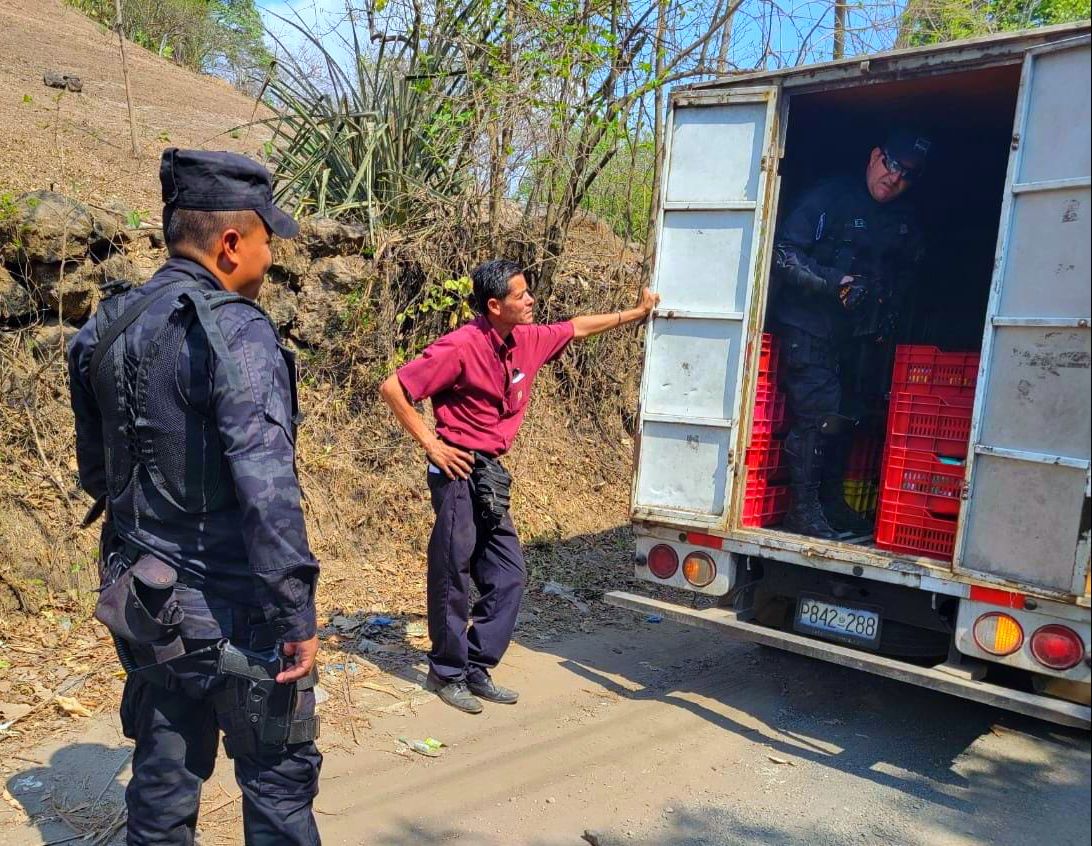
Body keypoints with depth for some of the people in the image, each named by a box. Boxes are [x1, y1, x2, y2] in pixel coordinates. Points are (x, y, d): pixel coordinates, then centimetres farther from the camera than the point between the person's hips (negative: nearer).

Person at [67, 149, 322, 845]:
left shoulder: (107, 329, 6)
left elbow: (96, 473, 16)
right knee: (280, 774, 10)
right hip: (230, 612, -7)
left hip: (144, 604, 8)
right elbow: (266, 487, -27)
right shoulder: (235, 329, -19)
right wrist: (297, 614, -21)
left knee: (164, 775, 20)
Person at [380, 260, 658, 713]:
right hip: (458, 471, -8)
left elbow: (576, 329, 21)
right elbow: (392, 387, -16)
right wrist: (430, 444, -15)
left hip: (490, 474, 8)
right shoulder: (461, 347, -18)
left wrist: (638, 312, 26)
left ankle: (476, 669, 21)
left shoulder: (529, 340, 4)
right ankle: (447, 673, 19)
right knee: (453, 575, 1)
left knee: (509, 574, 9)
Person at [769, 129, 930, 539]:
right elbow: (784, 252, -16)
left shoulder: (905, 223, 11)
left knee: (845, 416, 9)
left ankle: (831, 502, 23)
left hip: (855, 335, 7)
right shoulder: (829, 197, -9)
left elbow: (905, 274, 26)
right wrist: (836, 283, -22)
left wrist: (888, 314, 10)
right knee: (819, 413, -12)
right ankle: (803, 509, -1)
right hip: (806, 326, -7)